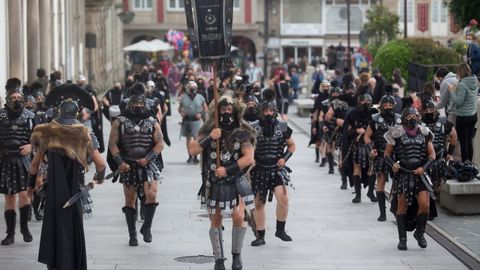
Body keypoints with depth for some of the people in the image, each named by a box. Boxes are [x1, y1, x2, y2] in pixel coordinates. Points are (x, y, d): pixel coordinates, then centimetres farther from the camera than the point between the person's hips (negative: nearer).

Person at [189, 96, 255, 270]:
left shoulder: (241, 132, -5)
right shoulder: (208, 130, -1)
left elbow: (249, 158, -14)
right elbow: (192, 151, -7)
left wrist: (227, 170, -20)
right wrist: (209, 138, -19)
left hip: (235, 182, -2)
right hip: (213, 183, 2)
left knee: (238, 217, -15)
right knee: (215, 222, 6)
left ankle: (236, 255, 4)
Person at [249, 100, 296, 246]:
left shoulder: (282, 127, 1)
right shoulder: (254, 128, -2)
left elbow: (291, 145, 13)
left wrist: (285, 158, -2)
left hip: (277, 169, 0)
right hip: (259, 171, 0)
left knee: (283, 198, -17)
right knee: (259, 203, 6)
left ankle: (280, 230, 3)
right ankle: (260, 236, 18)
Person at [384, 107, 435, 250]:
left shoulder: (424, 133, 8)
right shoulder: (397, 133, 0)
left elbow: (432, 154, 10)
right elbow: (387, 153, 5)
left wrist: (424, 168, -6)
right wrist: (393, 164, -14)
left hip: (419, 173, 2)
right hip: (402, 173, -2)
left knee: (424, 204, -9)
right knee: (402, 206, 2)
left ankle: (419, 232, 15)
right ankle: (402, 239, 13)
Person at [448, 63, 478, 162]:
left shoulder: (462, 85, -22)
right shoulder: (475, 82, 3)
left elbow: (458, 101, -22)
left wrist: (452, 91, -9)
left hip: (463, 117, -8)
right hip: (473, 115, 8)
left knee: (463, 142, 1)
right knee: (470, 141, 15)